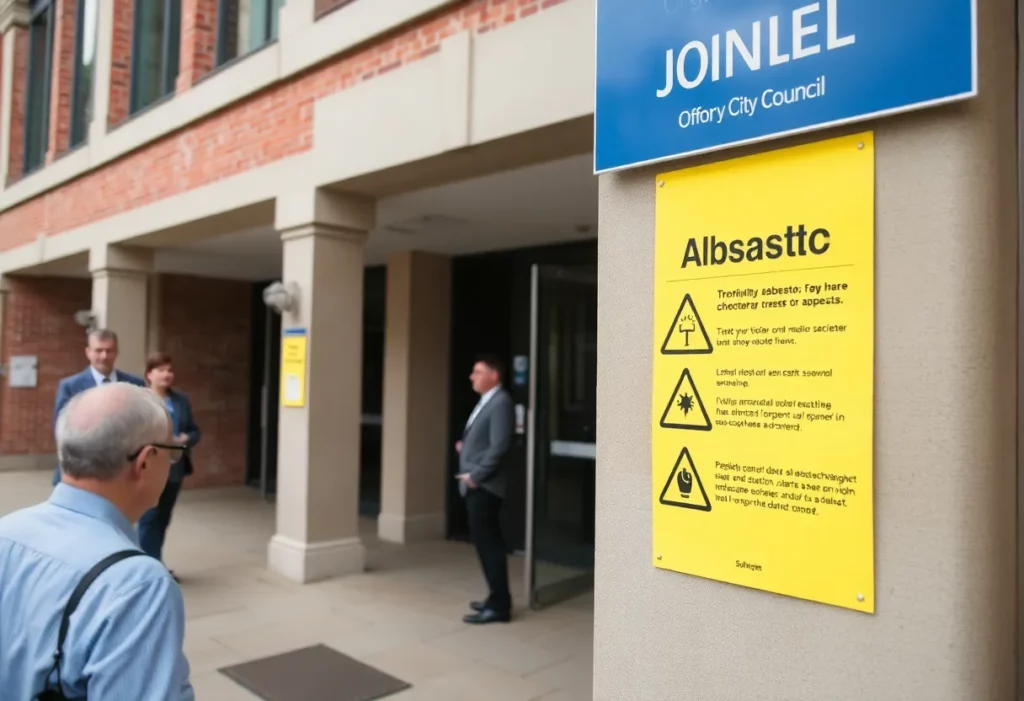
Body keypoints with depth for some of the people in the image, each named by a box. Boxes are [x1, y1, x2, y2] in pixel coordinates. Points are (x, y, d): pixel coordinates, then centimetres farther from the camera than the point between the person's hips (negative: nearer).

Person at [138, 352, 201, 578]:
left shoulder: (181, 400, 11)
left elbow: (195, 431, 12)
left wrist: (186, 439, -9)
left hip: (174, 469, 6)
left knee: (163, 519, 14)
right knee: (150, 519, 0)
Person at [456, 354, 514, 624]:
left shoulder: (500, 402, -15)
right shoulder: (485, 401, 16)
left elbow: (500, 445, -22)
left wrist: (476, 475, -18)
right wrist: (464, 445, 6)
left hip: (484, 486, -10)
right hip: (476, 486, 10)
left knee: (489, 544, -4)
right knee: (486, 543, 15)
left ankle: (499, 606, 4)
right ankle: (497, 598, 25)